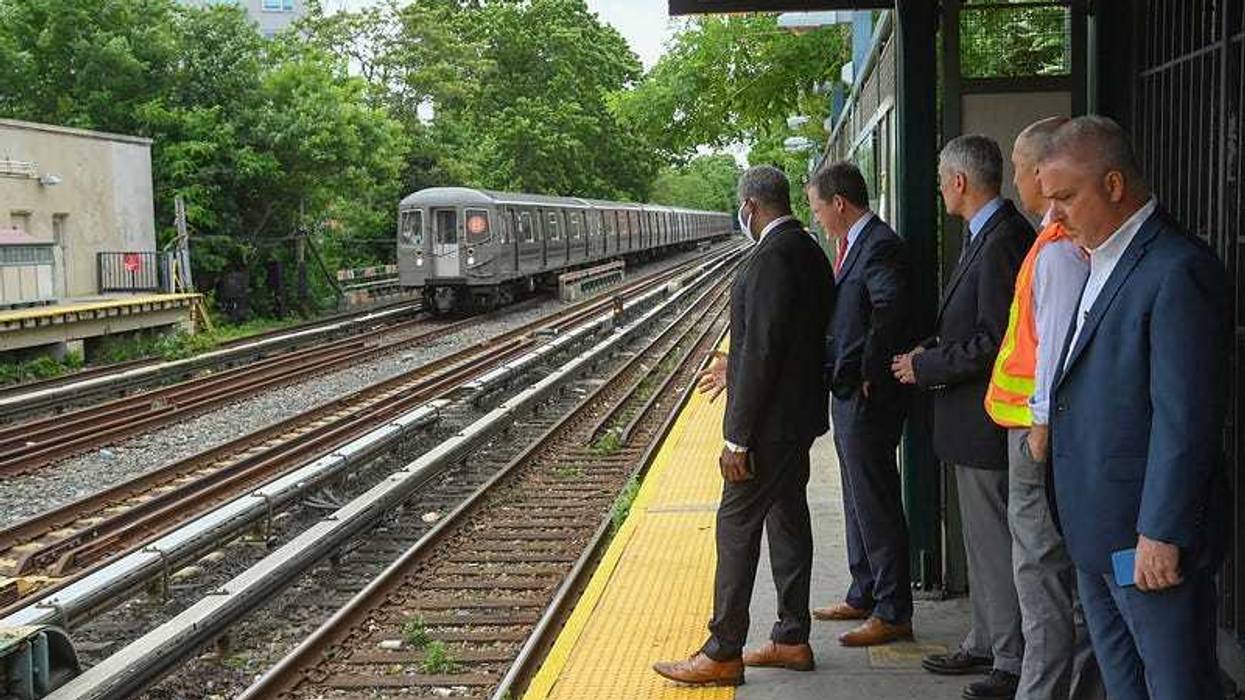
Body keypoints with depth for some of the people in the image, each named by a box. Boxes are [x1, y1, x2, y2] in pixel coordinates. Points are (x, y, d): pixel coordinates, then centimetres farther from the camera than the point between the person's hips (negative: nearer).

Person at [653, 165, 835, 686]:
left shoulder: (772, 258, -20)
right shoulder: (810, 252, 10)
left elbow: (762, 352, -24)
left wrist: (738, 438, -21)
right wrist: (735, 368, 26)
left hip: (771, 422, -10)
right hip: (799, 414, 10)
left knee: (737, 526, -3)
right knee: (788, 519, 15)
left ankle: (722, 654, 3)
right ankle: (792, 639, 24)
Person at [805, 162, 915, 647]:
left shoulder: (879, 246, -18)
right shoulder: (853, 245, 14)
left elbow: (891, 311, -31)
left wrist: (868, 373, -22)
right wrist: (837, 372, 9)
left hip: (868, 398, -11)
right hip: (847, 394, 11)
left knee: (876, 504, -3)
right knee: (859, 501, 19)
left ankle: (893, 612, 6)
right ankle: (864, 596, 31)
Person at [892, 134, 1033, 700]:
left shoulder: (1003, 241, -20)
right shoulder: (984, 236, 13)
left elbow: (995, 341, -24)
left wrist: (925, 366, -15)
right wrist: (931, 352, 6)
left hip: (987, 420, -11)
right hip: (972, 420, 11)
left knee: (995, 542, -2)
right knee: (983, 539, 19)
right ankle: (986, 644, 31)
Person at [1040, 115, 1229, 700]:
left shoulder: (1178, 270, -17)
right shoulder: (1102, 262, 14)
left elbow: (1186, 420, -21)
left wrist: (1161, 534, -21)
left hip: (1151, 538, -9)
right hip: (1096, 534, 9)